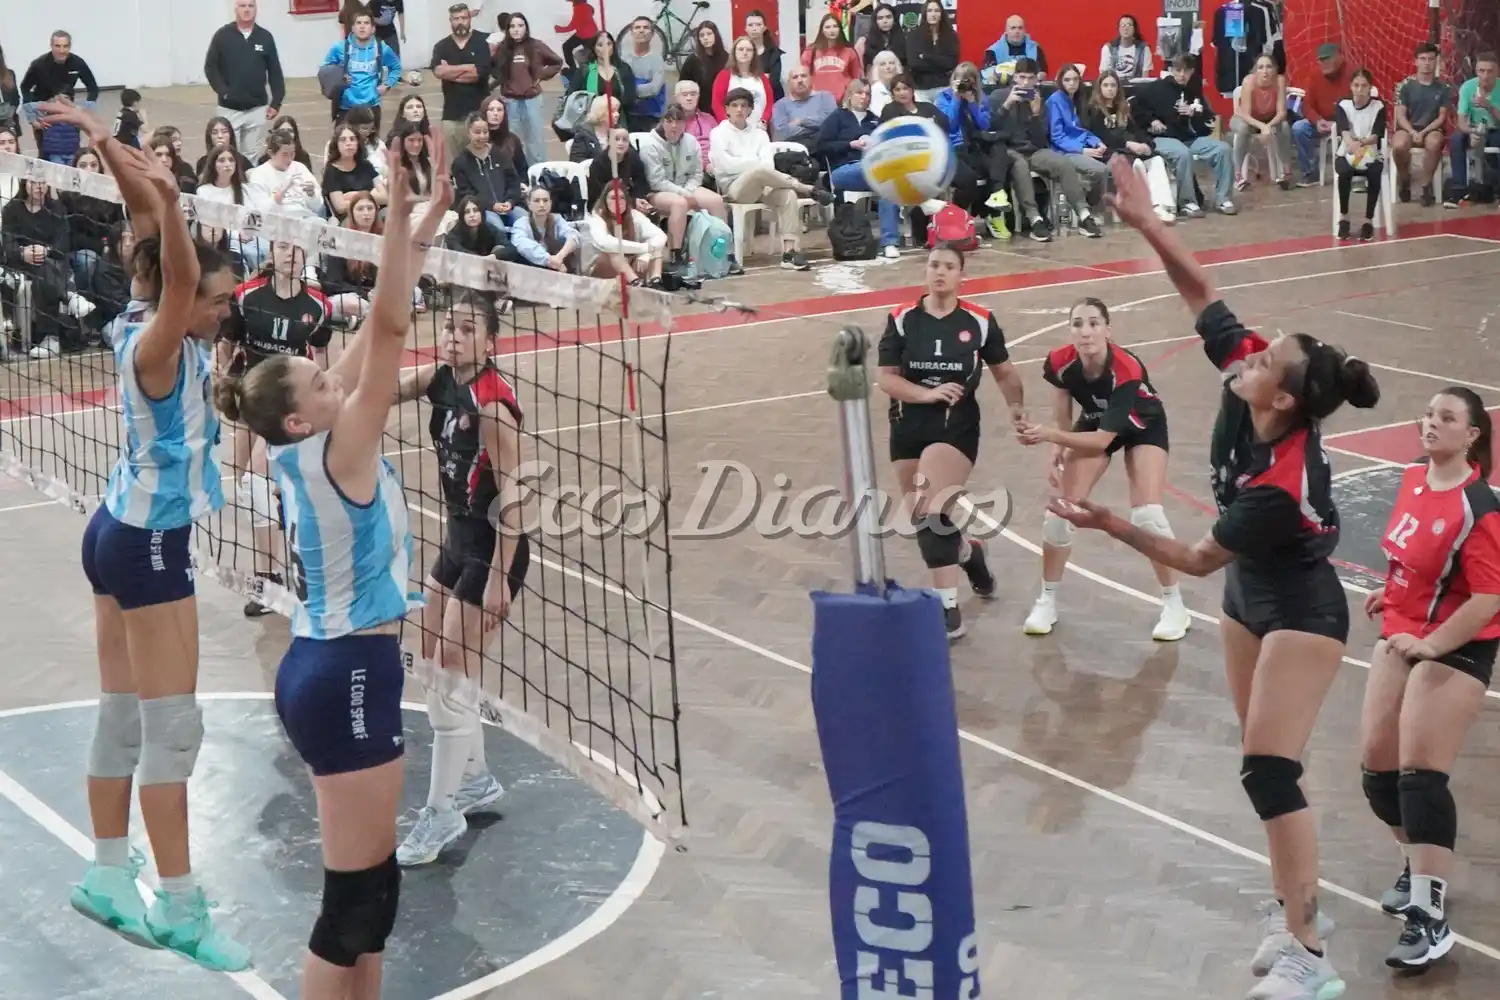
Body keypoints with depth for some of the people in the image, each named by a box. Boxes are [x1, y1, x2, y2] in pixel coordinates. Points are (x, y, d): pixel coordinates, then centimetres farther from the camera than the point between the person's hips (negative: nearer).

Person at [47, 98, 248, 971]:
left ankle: (109, 878, 21)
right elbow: (177, 272, -37)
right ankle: (179, 907, -1)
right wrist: (166, 199, -48)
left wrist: (110, 148, 5)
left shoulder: (150, 328, 2)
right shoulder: (156, 346, -19)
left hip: (124, 533, 9)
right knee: (171, 727, -5)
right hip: (147, 544, -9)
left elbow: (156, 246, 7)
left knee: (125, 717, 13)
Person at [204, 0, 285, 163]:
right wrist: (223, 92, -11)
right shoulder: (222, 36, -2)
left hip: (257, 109, 2)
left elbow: (275, 73, 6)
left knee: (254, 157, 7)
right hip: (229, 109, -1)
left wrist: (276, 102, 1)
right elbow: (210, 67, 0)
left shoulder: (265, 37, 3)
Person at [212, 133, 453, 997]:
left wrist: (421, 227, 6)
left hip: (330, 665, 10)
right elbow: (389, 329, -23)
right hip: (350, 674, -10)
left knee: (369, 882, 15)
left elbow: (378, 333, 7)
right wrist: (401, 216, -24)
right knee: (357, 894, -4)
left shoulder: (305, 448, 4)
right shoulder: (334, 452, -17)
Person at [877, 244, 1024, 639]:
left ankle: (947, 609, -14)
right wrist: (928, 394, -20)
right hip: (908, 430, 3)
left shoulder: (979, 322, -4)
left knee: (933, 515, -19)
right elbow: (886, 378, -6)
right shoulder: (902, 320, -4)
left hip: (956, 430, -3)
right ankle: (968, 553, 45)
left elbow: (1004, 372, 9)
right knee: (923, 519, 13)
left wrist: (1017, 408, -1)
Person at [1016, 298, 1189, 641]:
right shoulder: (1060, 364, -28)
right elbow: (1064, 423, -12)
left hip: (1143, 427, -4)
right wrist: (1057, 456, -28)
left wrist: (1047, 435, -47)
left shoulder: (1127, 369, -39)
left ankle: (1175, 606, 0)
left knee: (1146, 514, -17)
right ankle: (1047, 601, 12)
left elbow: (1104, 438, -37)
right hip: (1094, 423, 4)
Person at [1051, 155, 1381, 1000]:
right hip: (1250, 599, 8)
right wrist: (1146, 221, -18)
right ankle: (1297, 907, 25)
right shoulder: (1249, 386, -17)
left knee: (1269, 771, -15)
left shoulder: (1282, 486, -34)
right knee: (1267, 766, 13)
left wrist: (1111, 525, -25)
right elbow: (1201, 290, -9)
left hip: (1302, 613, -8)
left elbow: (1199, 559, -24)